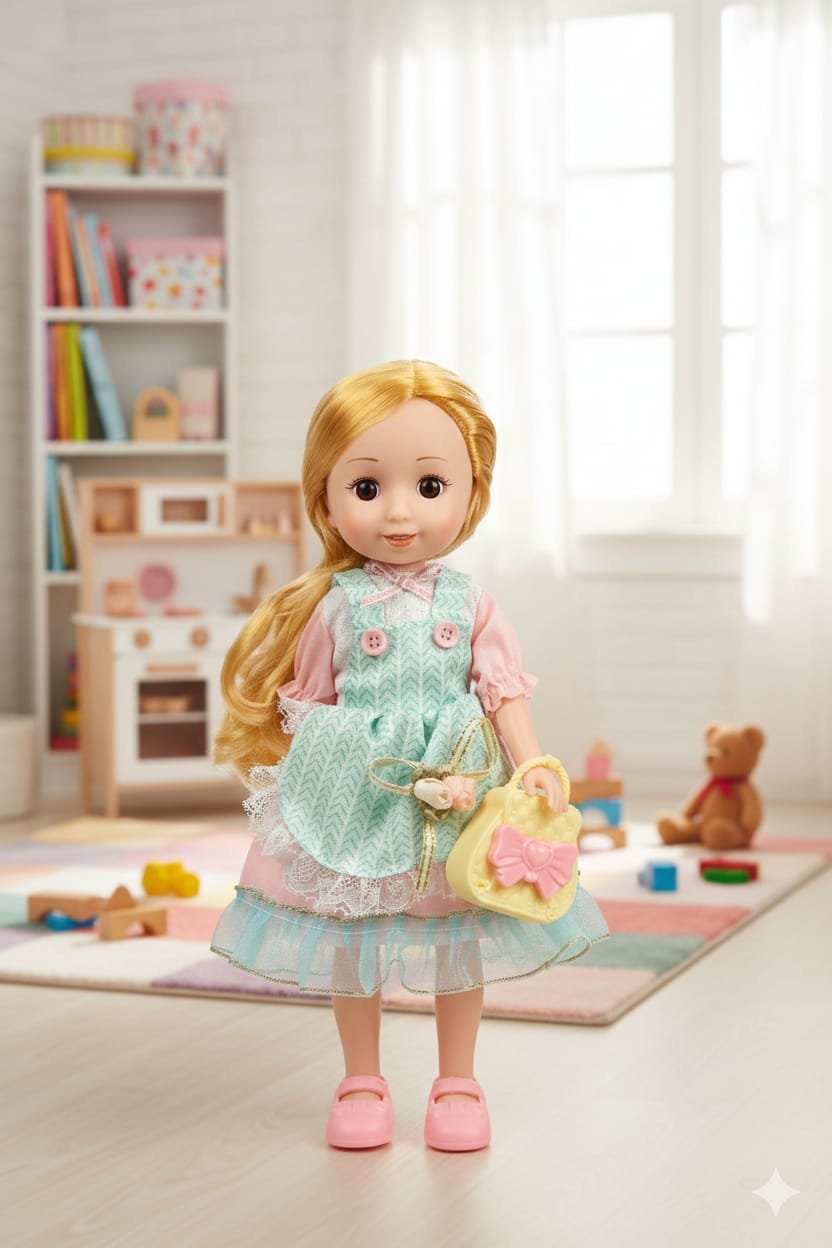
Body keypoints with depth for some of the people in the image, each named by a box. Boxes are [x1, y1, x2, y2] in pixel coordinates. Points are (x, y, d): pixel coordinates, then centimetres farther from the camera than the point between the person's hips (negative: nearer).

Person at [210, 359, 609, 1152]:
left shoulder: (470, 604, -2)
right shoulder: (334, 605, -5)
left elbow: (504, 692, -1)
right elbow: (308, 703, 2)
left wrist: (531, 766, -12)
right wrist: (300, 779, -1)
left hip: (459, 792, 1)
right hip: (352, 799, -1)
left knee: (460, 941, 10)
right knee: (352, 938, 10)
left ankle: (457, 1084, 26)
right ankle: (361, 1084, 26)